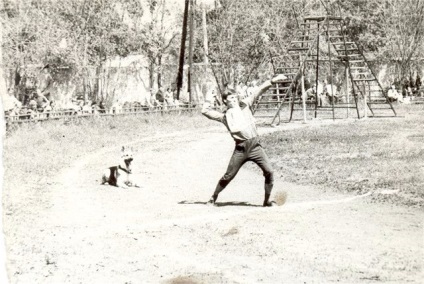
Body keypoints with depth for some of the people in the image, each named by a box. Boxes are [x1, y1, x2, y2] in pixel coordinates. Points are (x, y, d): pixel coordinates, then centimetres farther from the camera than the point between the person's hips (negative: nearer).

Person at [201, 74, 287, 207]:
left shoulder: (245, 104, 13)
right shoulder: (224, 116, 10)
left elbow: (260, 90, 8)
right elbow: (205, 111, 6)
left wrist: (273, 81, 0)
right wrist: (208, 100, 19)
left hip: (255, 145, 1)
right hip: (240, 149, -1)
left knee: (269, 171, -8)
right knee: (228, 176, 4)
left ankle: (267, 200, 5)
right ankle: (214, 197, 23)